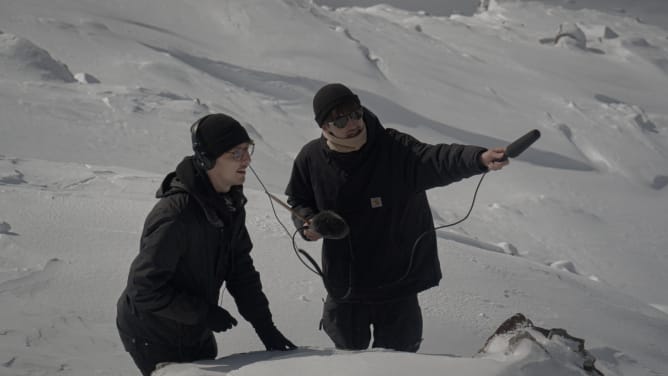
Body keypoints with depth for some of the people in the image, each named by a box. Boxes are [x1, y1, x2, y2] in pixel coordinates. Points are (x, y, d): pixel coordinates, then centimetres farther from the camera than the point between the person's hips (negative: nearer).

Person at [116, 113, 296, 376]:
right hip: (154, 338, -8)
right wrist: (205, 314, -22)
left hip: (195, 334, 8)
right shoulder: (175, 215, -32)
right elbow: (145, 289, -29)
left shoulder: (231, 204, -3)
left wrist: (266, 328, -3)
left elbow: (241, 270, 3)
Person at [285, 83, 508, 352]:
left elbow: (439, 160, -34)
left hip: (397, 284, -2)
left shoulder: (395, 149, -17)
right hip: (344, 287, 2)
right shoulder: (310, 160, -7)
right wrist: (306, 224, -9)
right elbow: (297, 200, 13)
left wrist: (479, 158, -53)